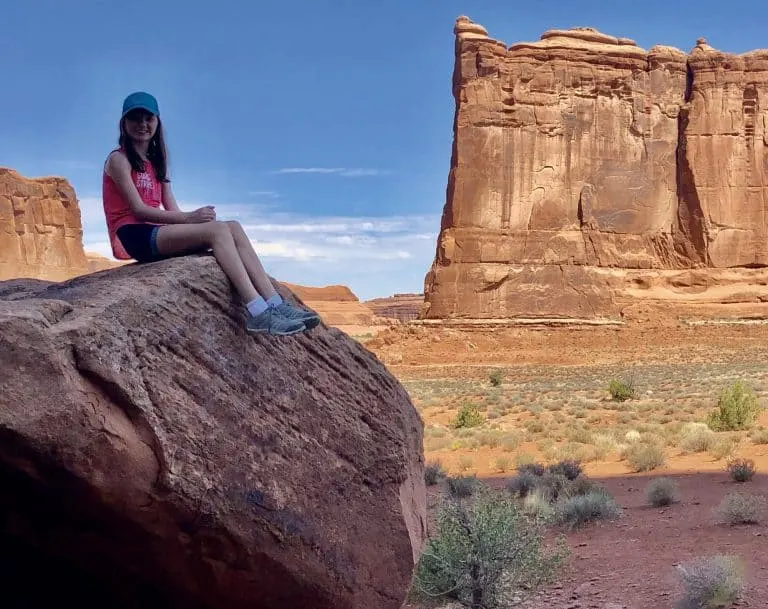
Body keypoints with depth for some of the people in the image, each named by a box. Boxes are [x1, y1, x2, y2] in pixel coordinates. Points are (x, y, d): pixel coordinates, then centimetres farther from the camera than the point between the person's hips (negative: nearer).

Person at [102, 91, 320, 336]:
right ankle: (259, 313, -40)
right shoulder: (119, 159, 0)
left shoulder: (155, 162, 22)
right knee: (217, 229, -26)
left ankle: (274, 304, -28)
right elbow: (138, 209, -12)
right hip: (134, 235, -7)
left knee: (233, 227, -14)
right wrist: (189, 217, -22)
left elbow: (172, 210, 12)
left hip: (156, 232, 7)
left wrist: (195, 216, -10)